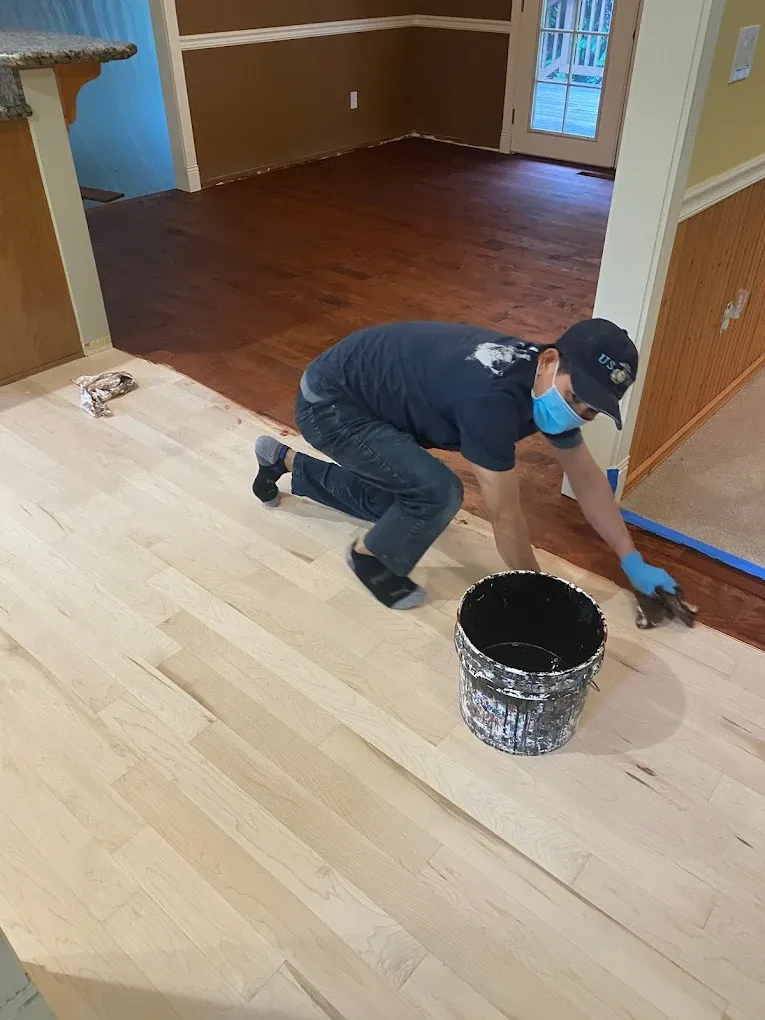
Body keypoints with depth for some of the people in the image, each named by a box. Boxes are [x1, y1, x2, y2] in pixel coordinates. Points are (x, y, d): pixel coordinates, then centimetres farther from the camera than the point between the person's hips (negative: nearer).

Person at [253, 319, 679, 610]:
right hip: (328, 403, -9)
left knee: (393, 502, 23)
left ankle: (284, 460, 40)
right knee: (438, 492, -24)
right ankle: (372, 557, 7)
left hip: (367, 392, 9)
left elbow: (587, 477, 3)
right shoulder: (493, 398, -37)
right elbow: (506, 514, -27)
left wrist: (633, 562, 6)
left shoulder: (550, 385, -9)